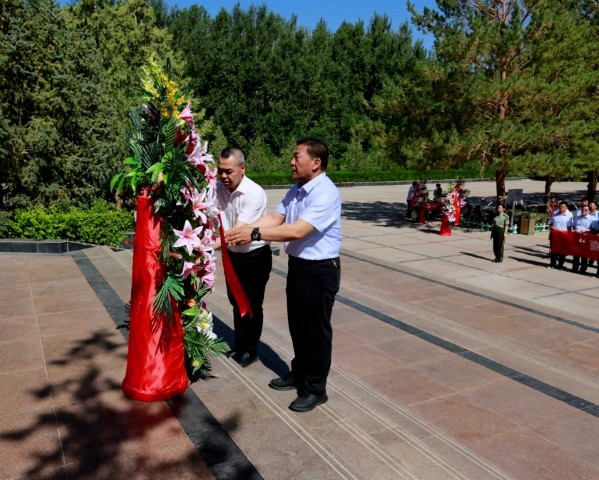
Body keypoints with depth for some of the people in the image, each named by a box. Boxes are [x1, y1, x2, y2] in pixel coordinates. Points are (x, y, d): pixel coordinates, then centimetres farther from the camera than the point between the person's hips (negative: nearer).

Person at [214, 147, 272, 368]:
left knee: (252, 305, 7)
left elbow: (238, 232, -33)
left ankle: (251, 350, 27)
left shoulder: (254, 193, -27)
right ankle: (239, 345, 38)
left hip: (255, 255, -6)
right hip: (232, 254, 6)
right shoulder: (217, 188, -9)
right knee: (236, 301, 19)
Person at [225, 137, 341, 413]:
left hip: (320, 270, -9)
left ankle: (315, 389, 23)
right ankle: (299, 374, 42)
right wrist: (243, 230, -12)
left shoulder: (326, 194, -22)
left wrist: (255, 233, -29)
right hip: (297, 265, 9)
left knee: (316, 330, 6)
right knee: (297, 325, 22)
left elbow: (297, 230, -30)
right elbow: (274, 218, 2)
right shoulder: (296, 190, 7)